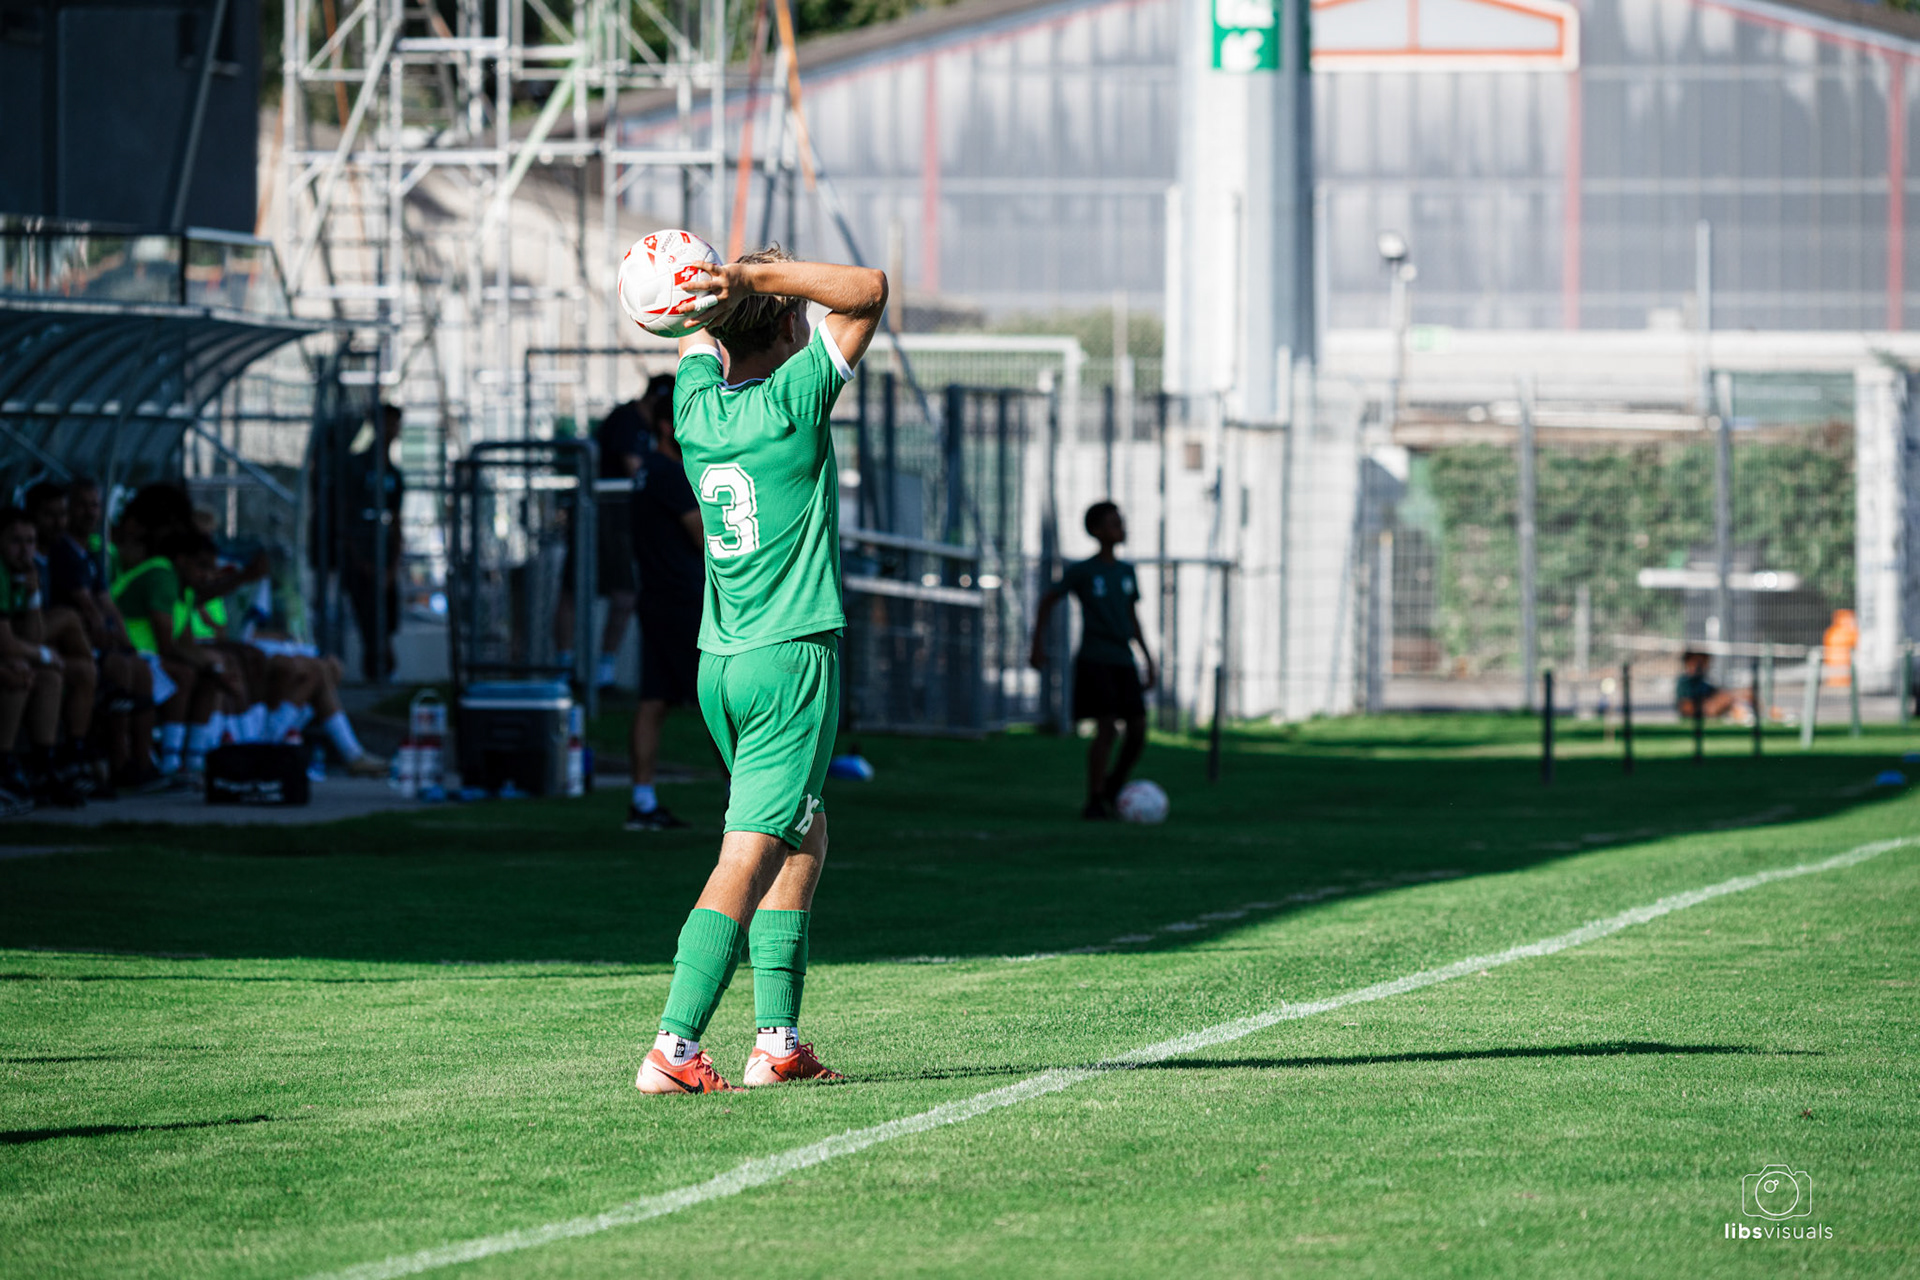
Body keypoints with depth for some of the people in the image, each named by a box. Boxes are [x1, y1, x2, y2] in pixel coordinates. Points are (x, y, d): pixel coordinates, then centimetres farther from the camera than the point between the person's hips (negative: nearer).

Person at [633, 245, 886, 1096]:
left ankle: (777, 1040, 13)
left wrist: (730, 290, 9)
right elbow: (867, 290, -10)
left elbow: (697, 338, 28)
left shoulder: (695, 406, 6)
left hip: (720, 666, 7)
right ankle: (671, 1047, -17)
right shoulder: (791, 403, -11)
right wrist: (760, 274, -12)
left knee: (804, 840, 18)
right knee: (749, 857, -9)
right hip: (793, 657, -7)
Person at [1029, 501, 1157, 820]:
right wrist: (1038, 644, 1)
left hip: (1123, 662, 5)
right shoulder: (1081, 572, -2)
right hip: (1094, 660, -5)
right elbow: (1047, 600, 6)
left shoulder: (1125, 571, 13)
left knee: (1138, 729, -3)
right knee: (1106, 727, -15)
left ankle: (1113, 789, 18)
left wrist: (1149, 661, 17)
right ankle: (1094, 802, -8)